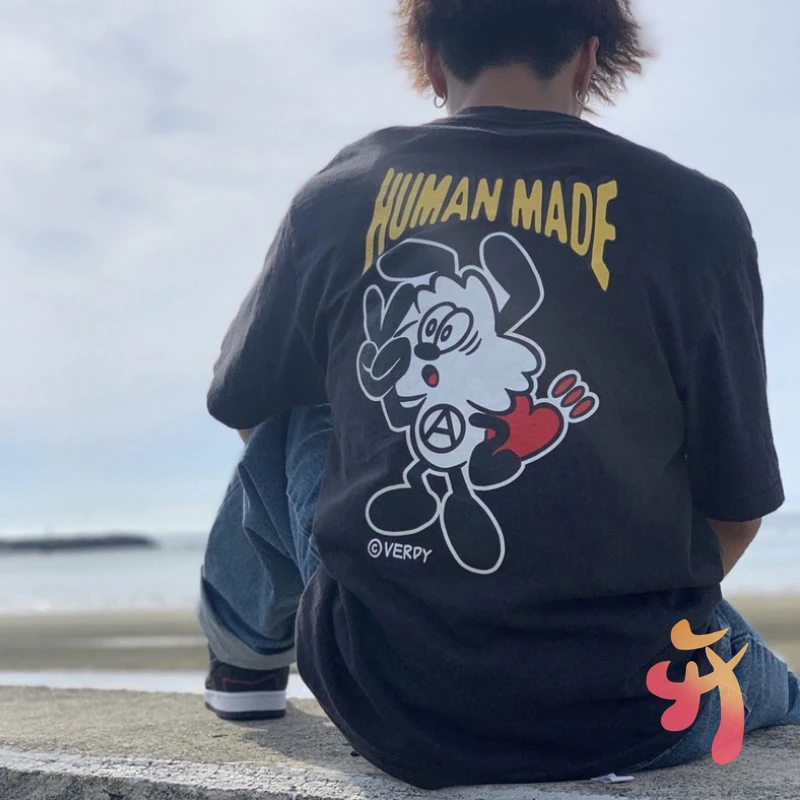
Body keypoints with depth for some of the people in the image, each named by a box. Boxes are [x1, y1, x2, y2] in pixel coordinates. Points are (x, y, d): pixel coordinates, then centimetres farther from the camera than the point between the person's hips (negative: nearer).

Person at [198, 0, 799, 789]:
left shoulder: (341, 192, -3)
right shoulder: (694, 212, -8)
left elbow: (240, 404, 13)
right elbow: (736, 511, -3)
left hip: (385, 702, 1)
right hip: (632, 715, 0)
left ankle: (245, 654, 49)